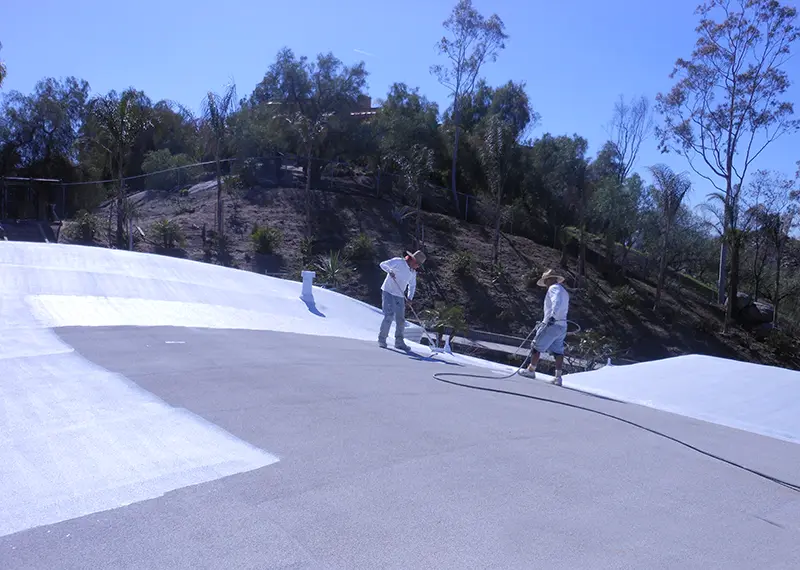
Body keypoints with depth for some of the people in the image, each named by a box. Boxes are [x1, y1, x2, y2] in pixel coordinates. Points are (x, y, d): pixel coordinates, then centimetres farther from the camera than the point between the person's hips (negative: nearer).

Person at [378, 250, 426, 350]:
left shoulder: (413, 272, 10)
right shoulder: (398, 262, -9)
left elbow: (412, 285, 21)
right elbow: (383, 264, -14)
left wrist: (409, 298, 6)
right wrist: (389, 271, -34)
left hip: (399, 296, 7)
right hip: (388, 292, -6)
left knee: (401, 319, 6)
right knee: (389, 316, -15)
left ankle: (399, 341, 17)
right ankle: (382, 339, -5)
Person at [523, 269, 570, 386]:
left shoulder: (553, 288, -6)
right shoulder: (564, 292, 24)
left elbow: (557, 302, -25)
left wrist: (552, 317, -39)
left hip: (552, 325, -9)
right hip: (562, 326, 9)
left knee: (536, 347, 2)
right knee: (558, 351, 7)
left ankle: (531, 370, 9)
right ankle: (558, 377, 3)